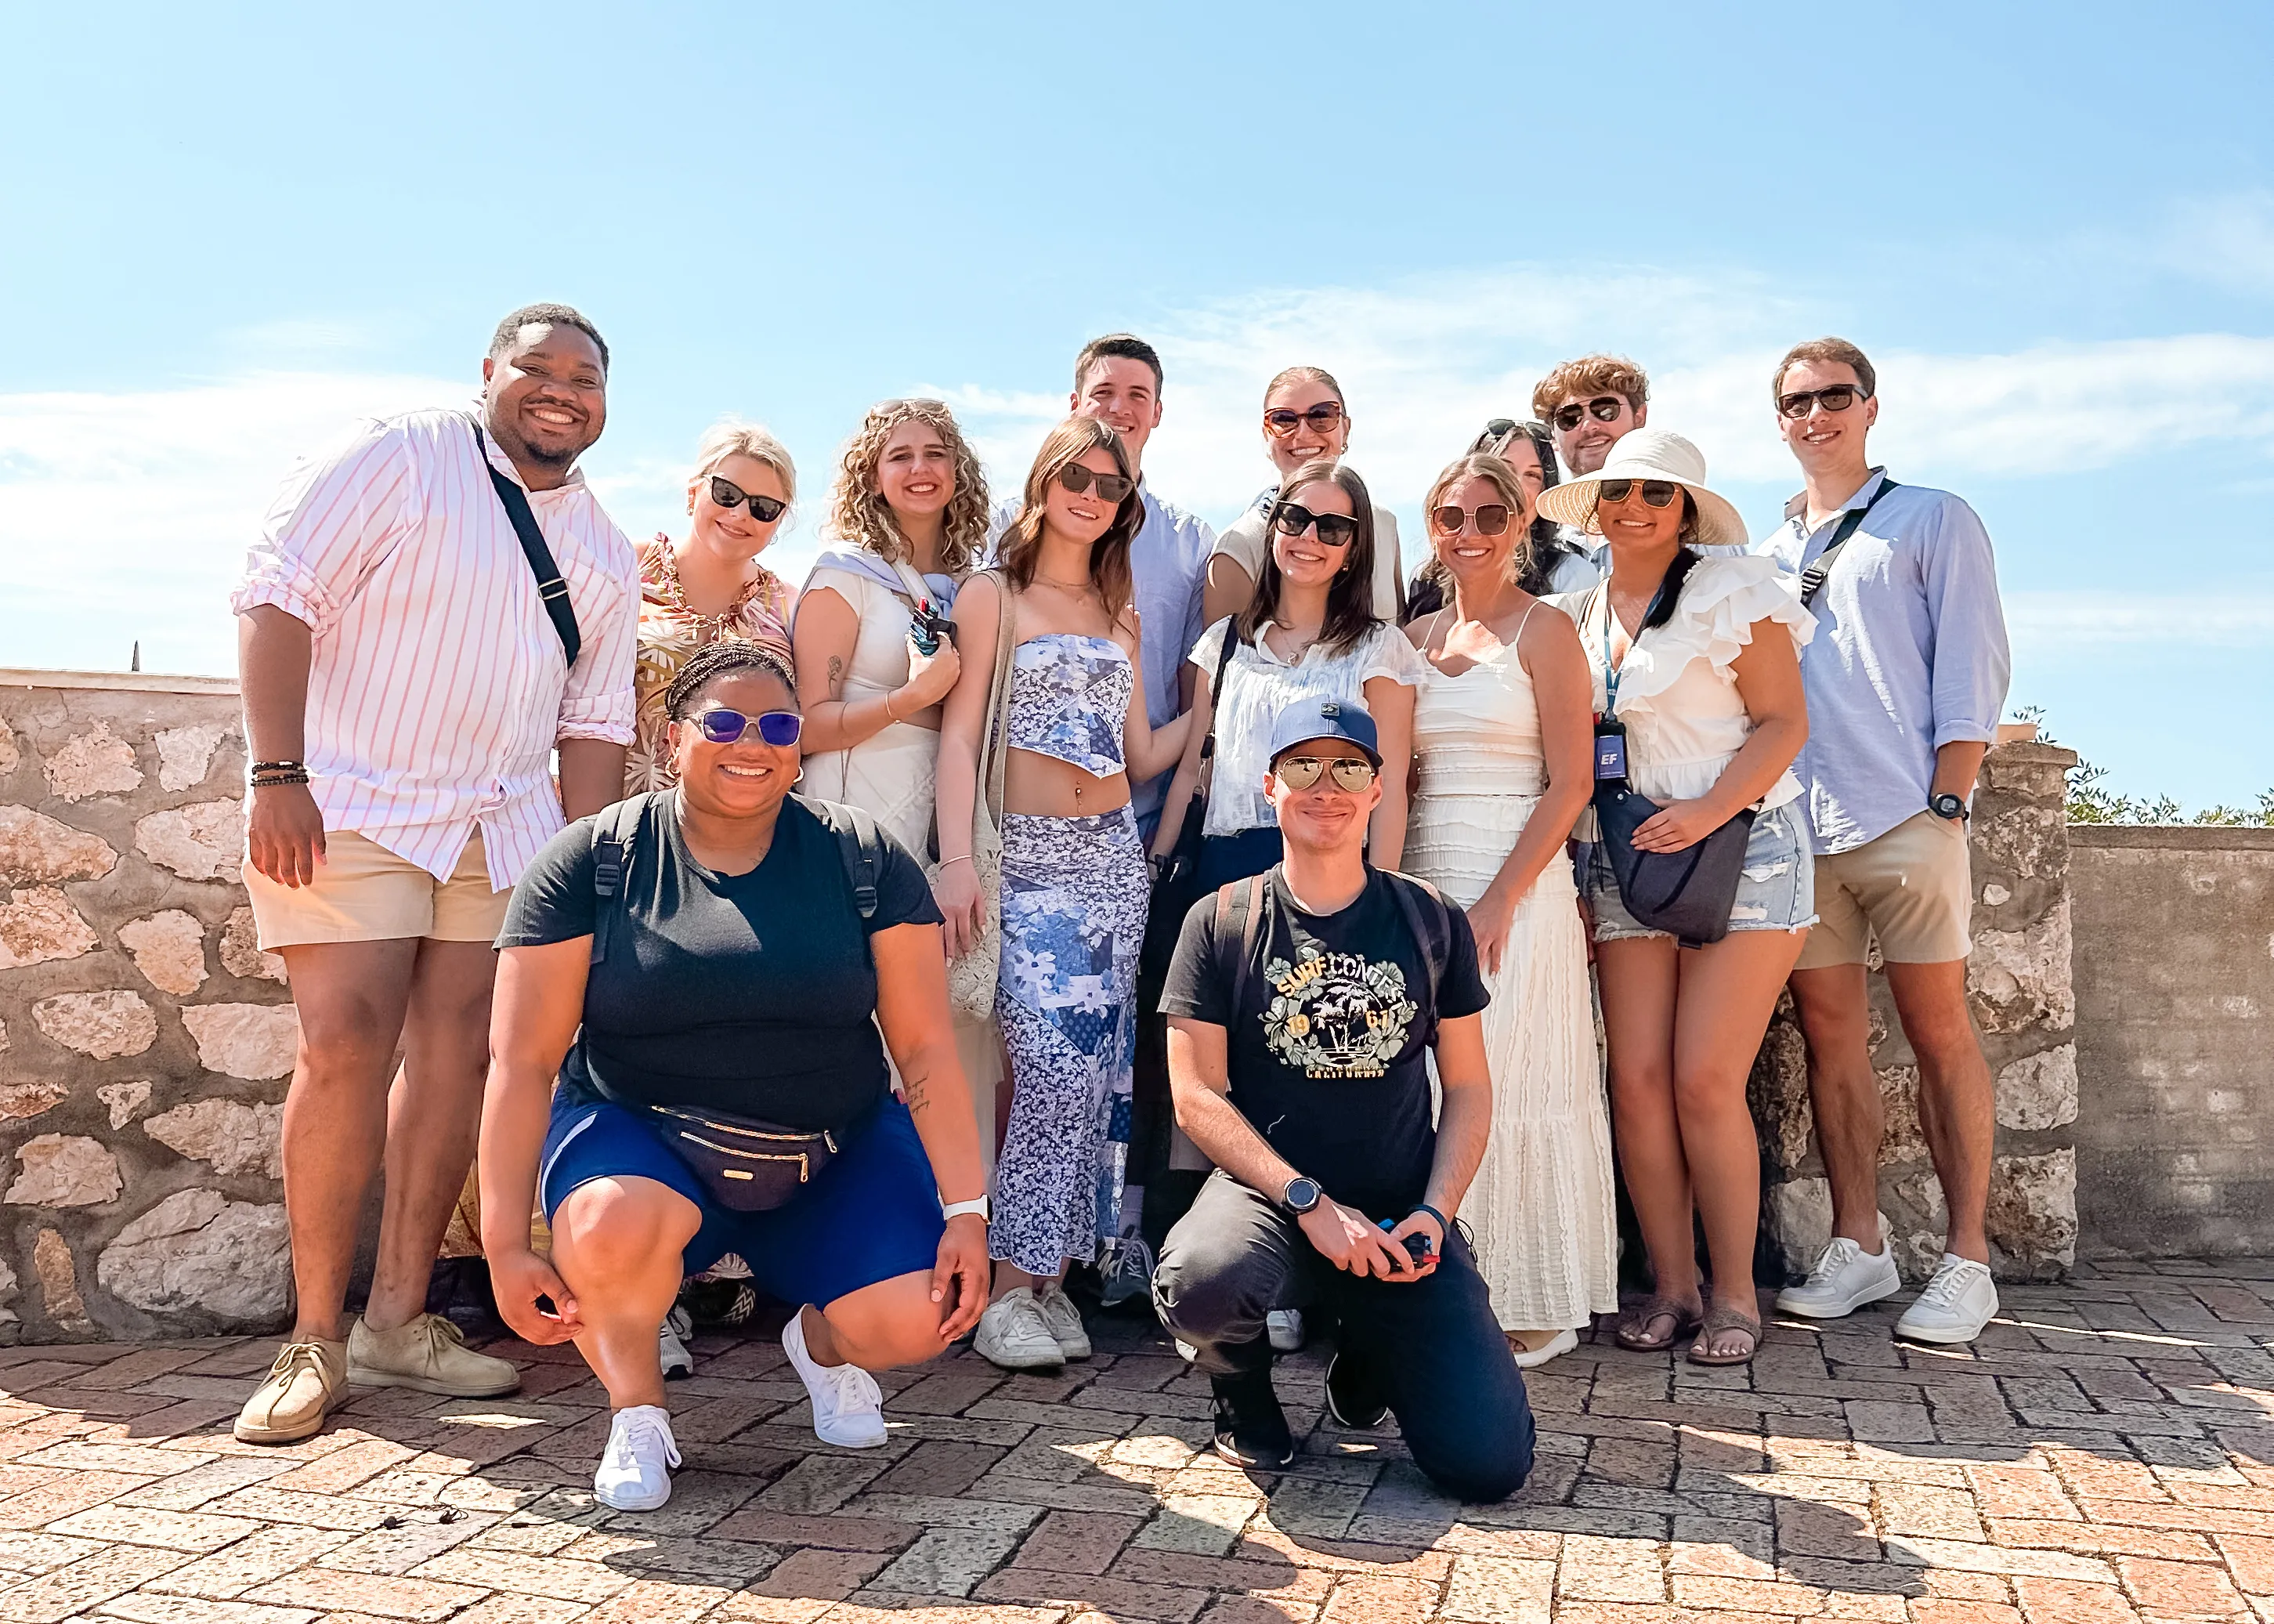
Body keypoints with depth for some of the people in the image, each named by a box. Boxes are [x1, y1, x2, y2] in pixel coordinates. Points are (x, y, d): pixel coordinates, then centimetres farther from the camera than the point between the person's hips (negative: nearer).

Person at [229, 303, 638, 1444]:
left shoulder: (605, 556, 14)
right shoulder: (396, 460, -3)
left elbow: (594, 719, 13)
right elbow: (277, 593, -10)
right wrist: (277, 773, -18)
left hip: (502, 826, 6)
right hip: (347, 803, -5)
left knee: (458, 1052, 3)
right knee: (347, 1045, -12)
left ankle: (396, 1320, 14)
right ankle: (316, 1340, 0)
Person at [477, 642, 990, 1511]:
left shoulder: (865, 859, -1)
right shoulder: (591, 861, -4)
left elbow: (926, 1049, -3)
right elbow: (523, 1060, -6)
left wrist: (967, 1209, -10)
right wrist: (506, 1245, -12)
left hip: (833, 1159, 2)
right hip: (643, 1140, -1)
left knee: (913, 1321, -20)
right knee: (609, 1233, -35)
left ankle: (821, 1340, 19)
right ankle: (635, 1406, -1)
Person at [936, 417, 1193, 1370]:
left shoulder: (1122, 619, 19)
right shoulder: (991, 596, 5)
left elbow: (1139, 757, 17)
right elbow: (960, 735, -4)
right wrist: (956, 861, -13)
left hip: (1114, 855, 5)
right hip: (1029, 859, -5)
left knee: (1098, 1071, 0)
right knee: (1058, 1064, -15)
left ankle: (1051, 1276, 10)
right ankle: (1009, 1288, -4)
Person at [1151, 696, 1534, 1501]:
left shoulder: (1432, 922, 7)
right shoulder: (1221, 921, 1)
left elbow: (1469, 1089, 10)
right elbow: (1196, 1095, -4)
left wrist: (1435, 1210, -7)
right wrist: (1311, 1202, -15)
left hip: (1400, 1215, 2)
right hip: (1267, 1190, -2)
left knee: (1491, 1462, -12)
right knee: (1203, 1282, -38)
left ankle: (1367, 1359, 23)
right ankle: (1241, 1389, 2)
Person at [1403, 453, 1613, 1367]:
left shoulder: (1544, 632, -2)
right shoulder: (1418, 637, 14)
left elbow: (1570, 784, -8)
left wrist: (1499, 900, -16)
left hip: (1515, 882, -5)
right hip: (1422, 882, 5)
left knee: (1504, 1087, -5)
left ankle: (1529, 1305, 7)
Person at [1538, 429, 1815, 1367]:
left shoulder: (1733, 592, -1)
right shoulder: (1575, 619, 14)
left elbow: (1784, 723, -6)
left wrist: (1710, 809, -20)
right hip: (1625, 859, 5)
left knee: (1705, 1081, -10)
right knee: (1636, 1080, -3)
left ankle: (1735, 1294, 4)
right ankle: (1672, 1287, 9)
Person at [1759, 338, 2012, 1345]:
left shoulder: (1933, 521, 8)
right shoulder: (1764, 554, 20)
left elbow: (1973, 669, 1)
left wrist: (1946, 800, -9)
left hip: (1904, 818, -4)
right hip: (1793, 828, 4)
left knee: (1938, 1032, -2)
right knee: (1829, 1035, 5)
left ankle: (1965, 1262, 5)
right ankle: (1858, 1249, 14)